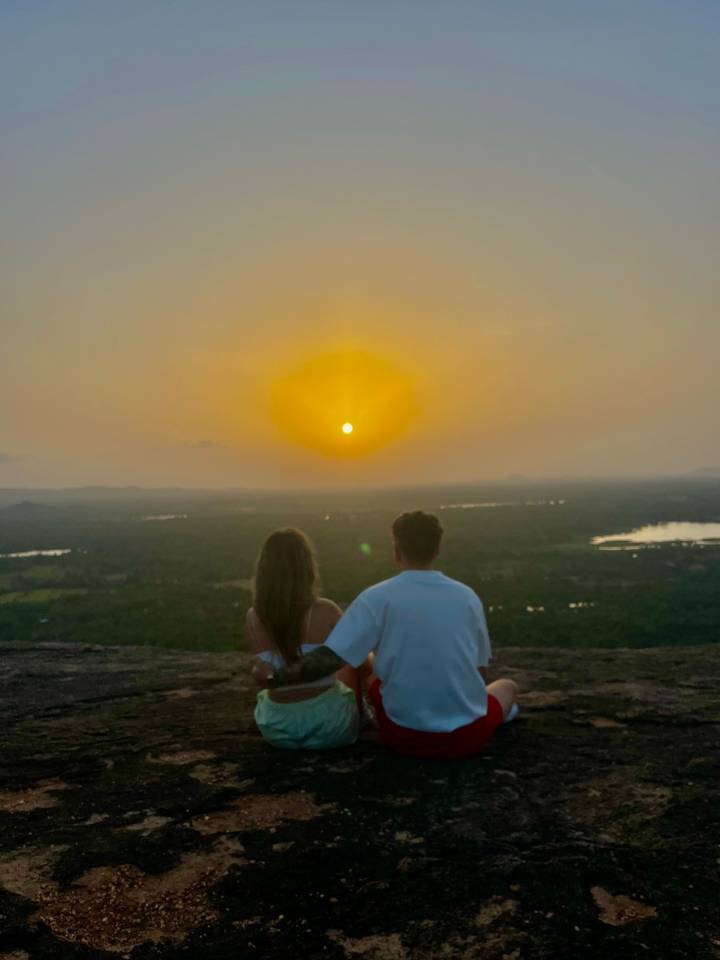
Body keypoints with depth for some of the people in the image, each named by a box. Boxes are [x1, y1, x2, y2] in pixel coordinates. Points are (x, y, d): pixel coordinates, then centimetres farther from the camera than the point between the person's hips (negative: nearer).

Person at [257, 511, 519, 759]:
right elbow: (481, 672, 7)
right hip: (467, 736, 2)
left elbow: (329, 659, -16)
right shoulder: (467, 596, -3)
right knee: (507, 686, 33)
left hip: (404, 736, -2)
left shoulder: (377, 597, -12)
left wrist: (275, 677, -1)